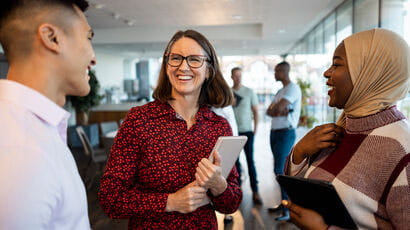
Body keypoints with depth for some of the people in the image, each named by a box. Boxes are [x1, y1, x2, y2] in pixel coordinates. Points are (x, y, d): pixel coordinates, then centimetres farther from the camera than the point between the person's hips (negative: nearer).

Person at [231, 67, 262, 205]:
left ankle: (255, 192, -2)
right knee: (235, 160, 7)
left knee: (250, 160, -5)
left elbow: (255, 111, 4)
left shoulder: (249, 92, 2)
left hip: (247, 131, -2)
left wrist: (255, 128, -3)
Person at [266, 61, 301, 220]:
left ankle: (287, 210, -8)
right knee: (279, 169, 11)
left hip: (286, 133, -9)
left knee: (279, 170, -13)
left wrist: (274, 109, -2)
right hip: (274, 133, 9)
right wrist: (280, 112, -11)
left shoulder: (293, 88, -10)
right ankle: (283, 203, 20)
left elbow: (278, 108, -24)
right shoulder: (280, 91, 19)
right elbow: (269, 112, 8)